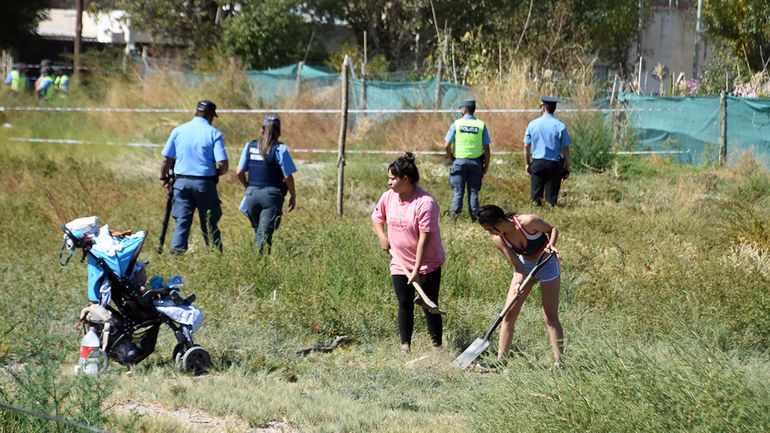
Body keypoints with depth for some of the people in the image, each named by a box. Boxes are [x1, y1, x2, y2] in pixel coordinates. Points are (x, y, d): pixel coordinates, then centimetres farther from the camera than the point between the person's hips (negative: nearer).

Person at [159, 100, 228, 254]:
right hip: (205, 183, -2)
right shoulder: (213, 133, -4)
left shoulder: (178, 131, 4)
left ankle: (176, 254, -6)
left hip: (182, 182, 2)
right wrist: (216, 173, 11)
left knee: (181, 223, 3)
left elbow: (166, 159, 4)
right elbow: (222, 164, -11)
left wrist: (164, 178, 20)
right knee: (209, 224, 7)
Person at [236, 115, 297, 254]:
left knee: (259, 230, 16)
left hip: (252, 194, 3)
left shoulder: (250, 146, 5)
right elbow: (288, 177, -6)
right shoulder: (280, 149, -6)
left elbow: (240, 173, 6)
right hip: (271, 194, -3)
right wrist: (293, 196, 7)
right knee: (265, 233, -4)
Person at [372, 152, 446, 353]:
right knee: (405, 304, 8)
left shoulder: (425, 203, -22)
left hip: (427, 263, -5)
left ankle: (437, 345, 7)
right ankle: (405, 344, 15)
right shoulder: (388, 197, -3)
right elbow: (377, 217, 18)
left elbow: (424, 238, -22)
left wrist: (417, 270, -22)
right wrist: (382, 237, 0)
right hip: (400, 263, 5)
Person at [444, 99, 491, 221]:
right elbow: (487, 149, -2)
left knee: (458, 191, 4)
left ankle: (455, 212, -11)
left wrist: (451, 158, 10)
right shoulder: (481, 125, -1)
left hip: (459, 161, -1)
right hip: (476, 162, 1)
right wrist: (486, 167, 6)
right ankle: (474, 217, 7)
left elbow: (447, 145, -7)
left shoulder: (456, 124, -4)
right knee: (473, 191, 9)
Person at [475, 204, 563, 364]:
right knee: (509, 314, -1)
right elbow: (517, 266, -14)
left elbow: (552, 229, -11)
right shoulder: (498, 240, -15)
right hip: (525, 266, 5)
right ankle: (500, 361, 6)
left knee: (551, 317, -4)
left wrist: (551, 244, -30)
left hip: (547, 263, -5)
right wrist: (518, 283, -32)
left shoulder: (528, 222, -29)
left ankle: (559, 362, 2)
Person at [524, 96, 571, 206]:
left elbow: (526, 146, 4)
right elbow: (565, 149, -4)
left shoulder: (533, 124, 0)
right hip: (554, 164, -1)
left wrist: (527, 164, 14)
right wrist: (567, 167, 5)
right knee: (551, 197, 3)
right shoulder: (560, 126, -6)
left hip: (537, 163, 1)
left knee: (535, 194, 5)